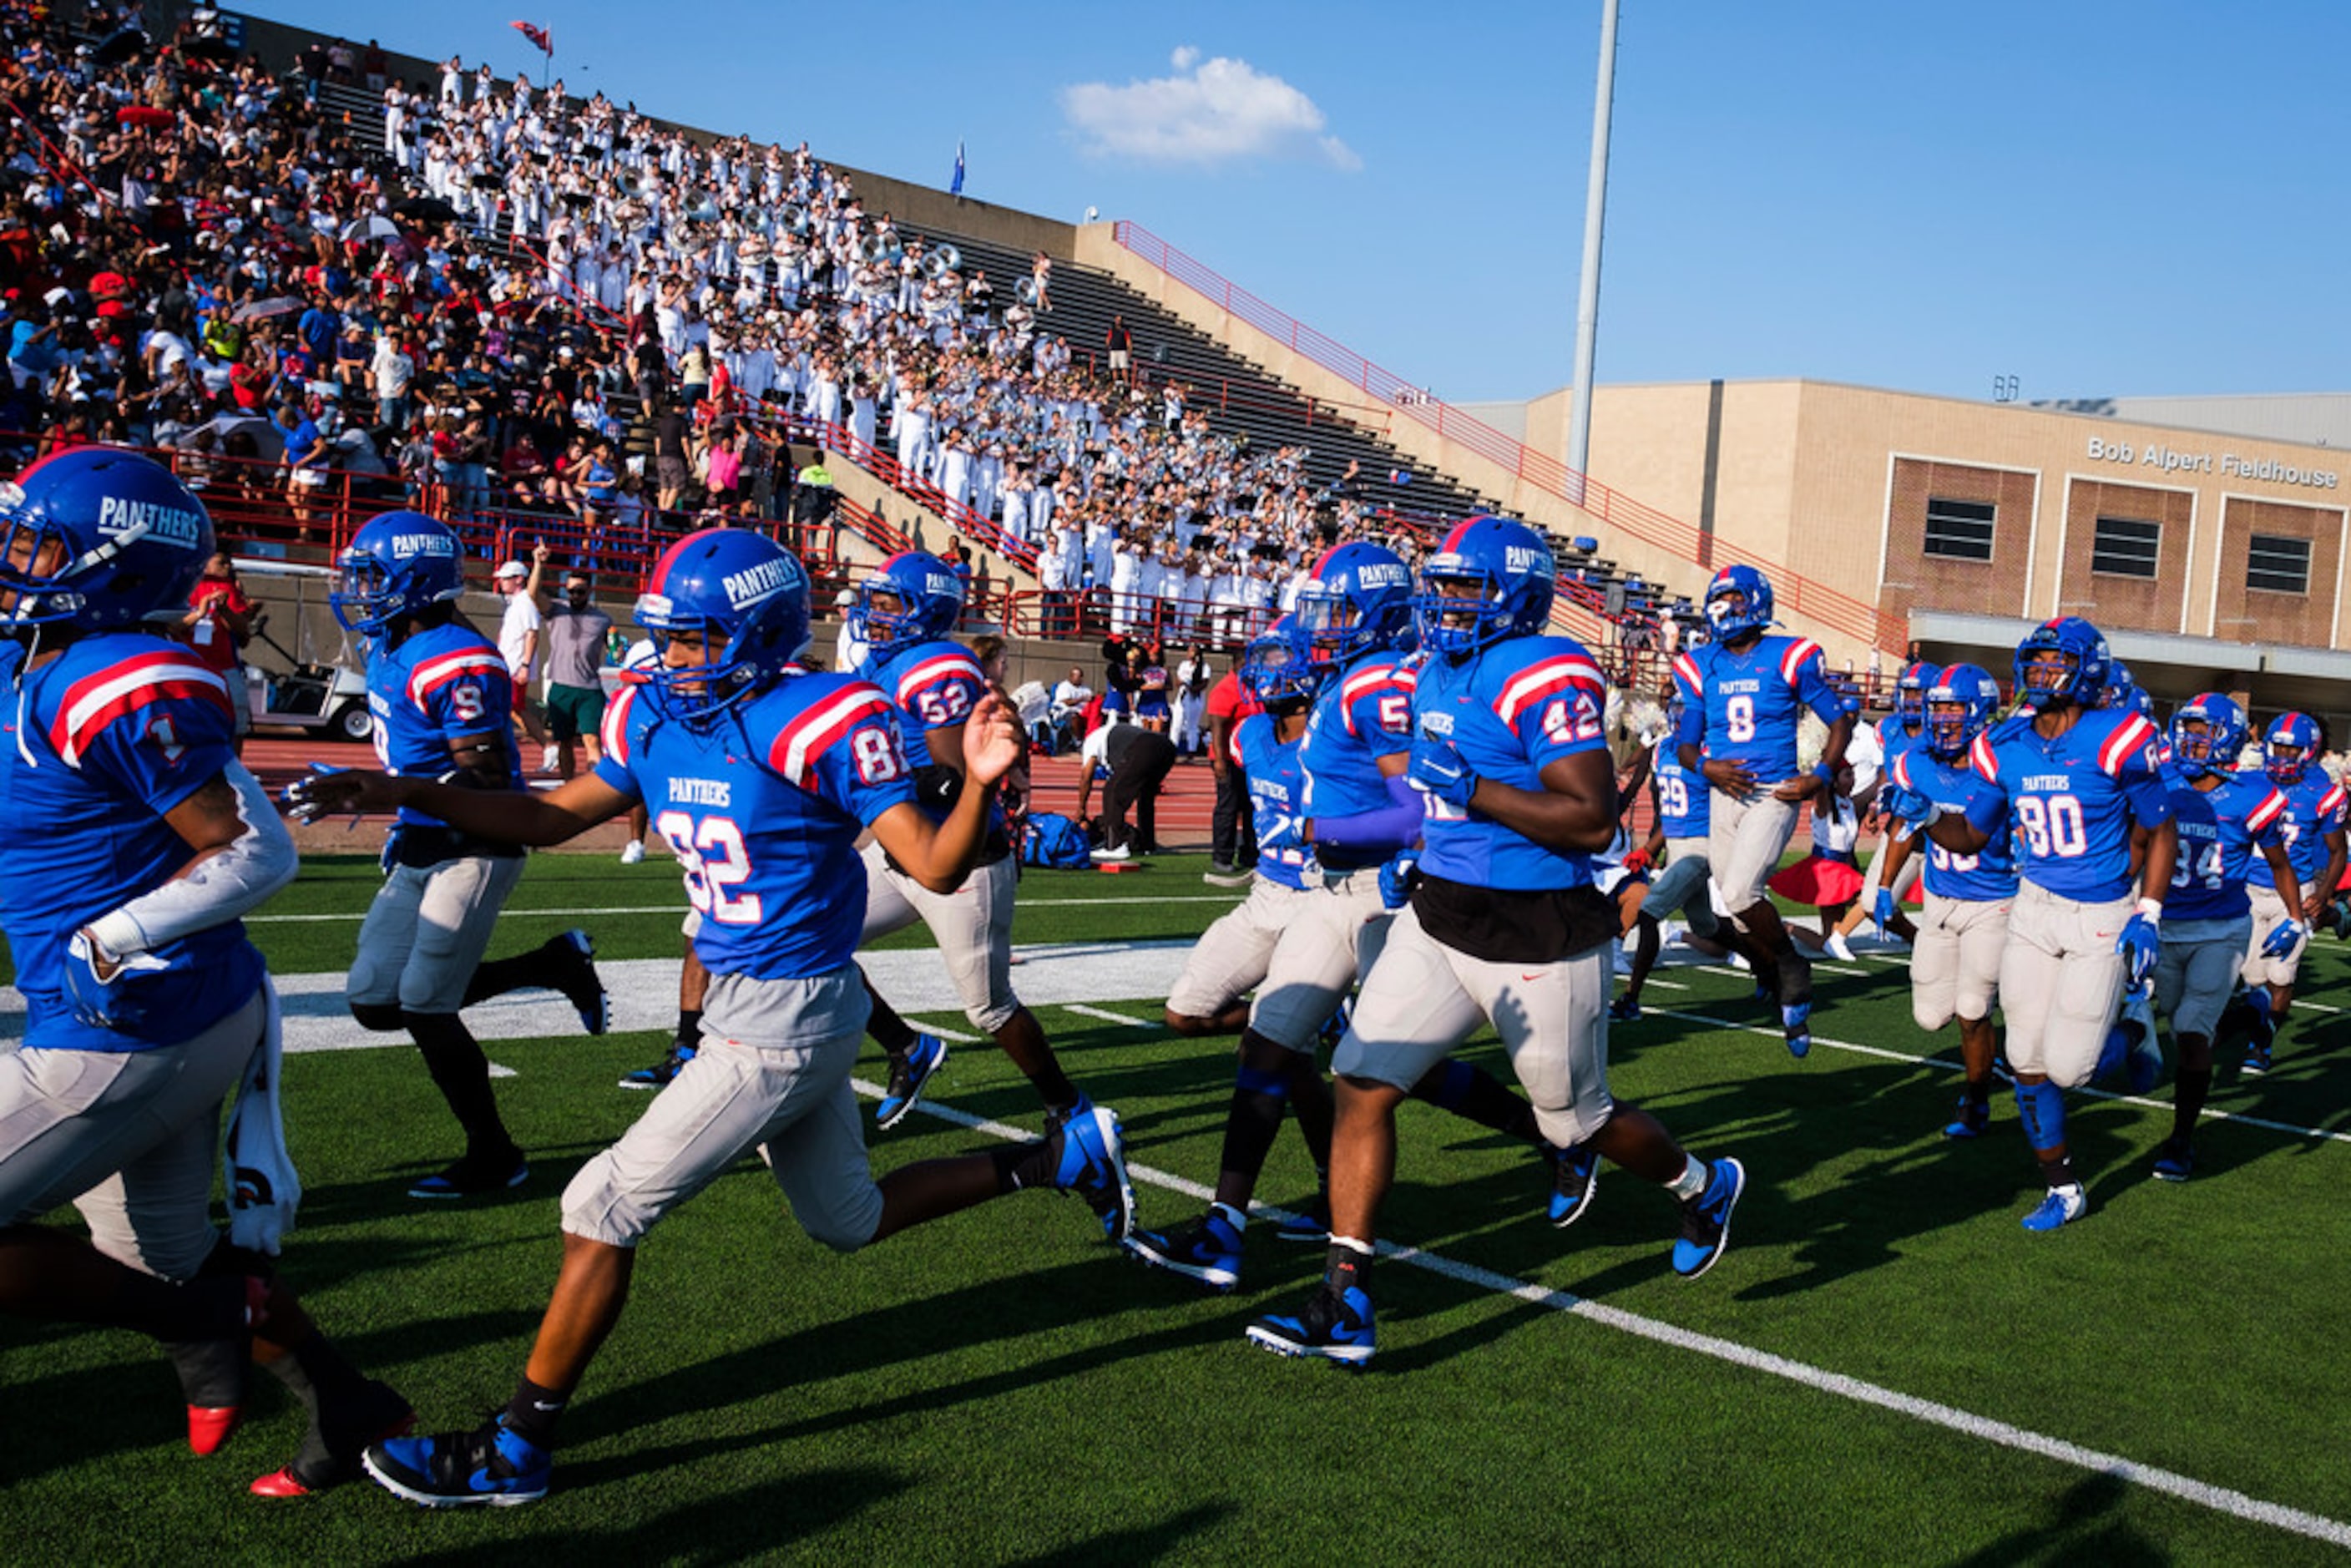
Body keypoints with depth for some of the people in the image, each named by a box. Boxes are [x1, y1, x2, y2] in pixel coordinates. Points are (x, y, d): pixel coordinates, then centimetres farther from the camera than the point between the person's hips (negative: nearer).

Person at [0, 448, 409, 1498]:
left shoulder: (124, 687, -20)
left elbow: (257, 854, -21)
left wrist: (103, 947, -23)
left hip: (130, 1035, -10)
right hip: (188, 1021, 10)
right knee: (171, 1262, 21)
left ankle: (207, 1316, 7)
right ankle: (349, 1411, 31)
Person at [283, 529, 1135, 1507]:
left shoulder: (822, 722, -20)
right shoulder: (657, 717, 2)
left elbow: (935, 869, -20)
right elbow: (550, 820, 11)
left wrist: (978, 784, -39)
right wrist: (407, 795, 2)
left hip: (786, 1022, -9)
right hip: (745, 1006, 9)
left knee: (605, 1210, -3)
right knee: (849, 1221, 23)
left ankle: (514, 1451, 14)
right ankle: (1065, 1154, 33)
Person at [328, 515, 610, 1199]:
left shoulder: (456, 664, -21)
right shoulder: (390, 650, 8)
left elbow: (484, 780, -24)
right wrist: (402, 827, 18)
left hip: (473, 850, -10)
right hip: (421, 849, 10)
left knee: (424, 1007, -7)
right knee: (375, 1002, 8)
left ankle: (493, 1156, 11)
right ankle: (552, 964, 18)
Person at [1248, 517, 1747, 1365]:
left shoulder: (1546, 676, -18)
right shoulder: (1439, 676, 9)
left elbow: (1592, 820, -25)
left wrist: (1470, 789, -26)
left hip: (1538, 940, -8)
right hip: (1438, 917, 8)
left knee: (1580, 1122, 12)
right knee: (1362, 1086, -4)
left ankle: (1703, 1185, 44)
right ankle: (1344, 1306, 1)